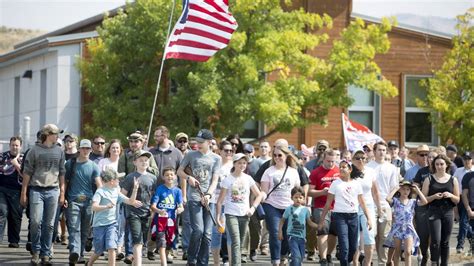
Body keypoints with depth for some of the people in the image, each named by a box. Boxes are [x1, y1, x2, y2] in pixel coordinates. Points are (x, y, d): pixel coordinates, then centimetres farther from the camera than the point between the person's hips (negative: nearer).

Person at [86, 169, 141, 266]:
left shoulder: (116, 192, 10)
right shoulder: (100, 192, -11)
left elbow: (130, 201, 11)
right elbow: (94, 207, -24)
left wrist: (135, 189, -2)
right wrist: (106, 206, -40)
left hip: (112, 224, 4)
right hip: (99, 225, -4)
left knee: (111, 248, -14)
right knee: (99, 251, 9)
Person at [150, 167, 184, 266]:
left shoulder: (177, 191, 4)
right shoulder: (160, 189, -4)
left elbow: (181, 206, -1)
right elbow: (153, 206, -9)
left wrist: (180, 209, -26)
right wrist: (159, 211, -30)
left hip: (171, 220, 4)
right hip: (160, 219, -4)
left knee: (168, 244, 14)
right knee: (162, 244, -13)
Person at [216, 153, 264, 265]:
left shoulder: (248, 178, 6)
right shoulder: (228, 179, -4)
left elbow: (259, 195, 15)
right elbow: (220, 201, -3)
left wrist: (253, 208, 0)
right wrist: (218, 217, -9)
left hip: (244, 215, 4)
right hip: (231, 214, -4)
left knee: (240, 243, 10)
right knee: (236, 243, -17)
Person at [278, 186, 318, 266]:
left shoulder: (305, 210, 4)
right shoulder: (289, 209, -3)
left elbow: (310, 222, 8)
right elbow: (282, 220, 6)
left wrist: (318, 226, -9)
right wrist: (280, 232, -1)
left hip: (302, 236, 4)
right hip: (292, 236, -4)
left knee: (301, 257, 12)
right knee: (296, 256, -16)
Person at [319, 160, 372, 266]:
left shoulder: (356, 184, 8)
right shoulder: (335, 184, 2)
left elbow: (362, 202, 11)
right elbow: (328, 203, 3)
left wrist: (368, 218, 6)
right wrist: (322, 219, -1)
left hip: (353, 216, 3)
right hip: (340, 216, -3)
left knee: (353, 247, 4)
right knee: (344, 247, -12)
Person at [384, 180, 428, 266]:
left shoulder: (412, 202, 5)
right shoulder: (395, 201, 1)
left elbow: (424, 202, -7)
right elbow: (388, 198, -20)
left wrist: (417, 190, -2)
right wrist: (396, 188, -10)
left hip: (408, 230, 0)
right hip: (397, 228, 0)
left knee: (408, 252, -10)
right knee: (397, 252, 8)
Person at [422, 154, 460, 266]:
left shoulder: (453, 180, 7)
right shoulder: (429, 180, 3)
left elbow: (457, 200, 10)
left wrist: (450, 195, -10)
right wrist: (434, 197, -15)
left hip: (448, 212, 2)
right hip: (434, 212, -2)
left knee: (445, 242, 5)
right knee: (436, 240, -13)